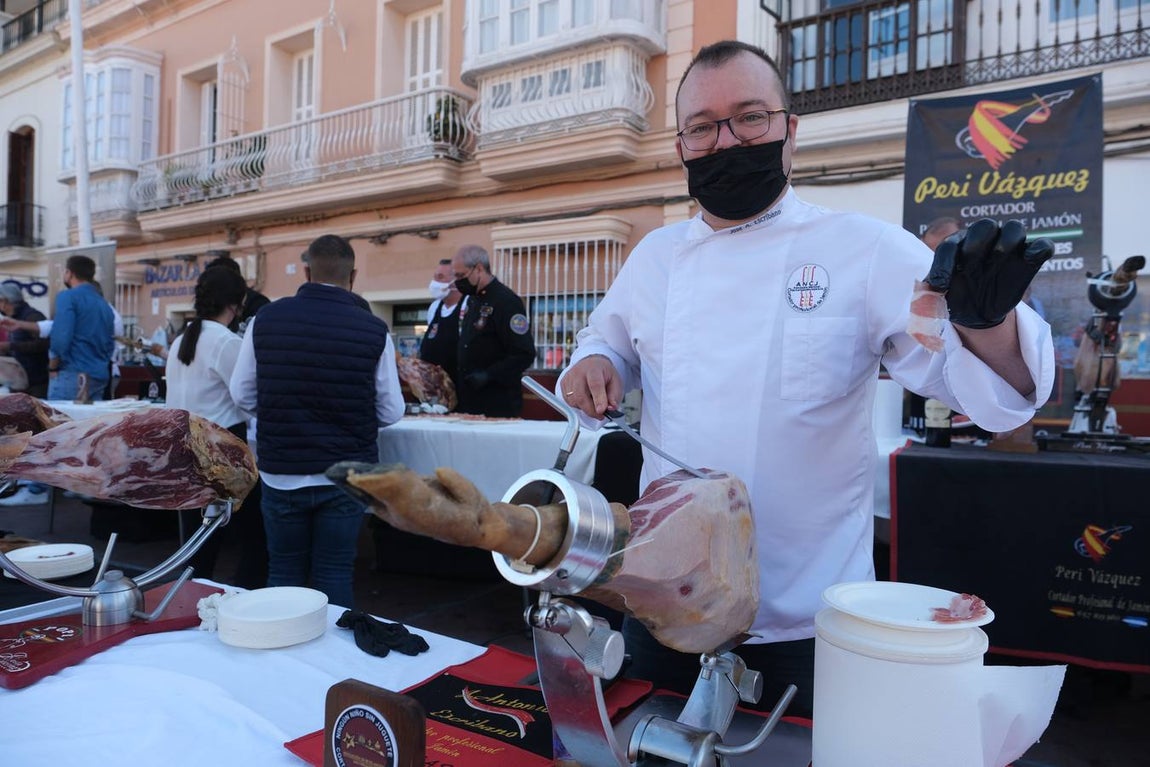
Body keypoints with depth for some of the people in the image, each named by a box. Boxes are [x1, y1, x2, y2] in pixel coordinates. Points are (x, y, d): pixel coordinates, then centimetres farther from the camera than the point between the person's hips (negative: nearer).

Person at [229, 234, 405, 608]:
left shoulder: (265, 319, -5)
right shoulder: (373, 330, -10)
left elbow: (242, 395, 4)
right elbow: (391, 412, -4)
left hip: (280, 474, 2)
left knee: (284, 573, 16)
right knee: (334, 576, 10)